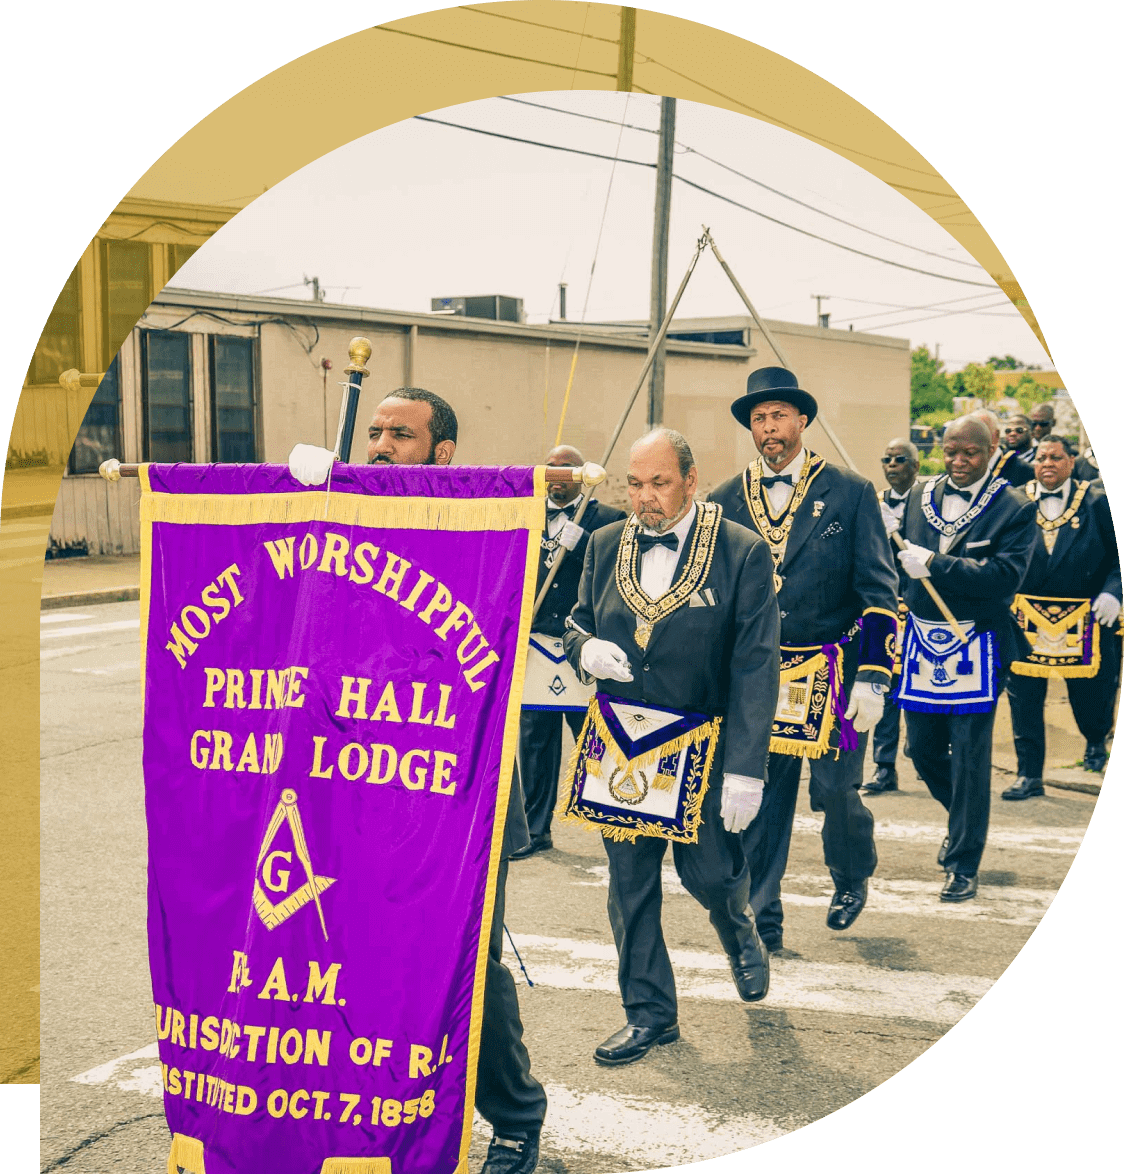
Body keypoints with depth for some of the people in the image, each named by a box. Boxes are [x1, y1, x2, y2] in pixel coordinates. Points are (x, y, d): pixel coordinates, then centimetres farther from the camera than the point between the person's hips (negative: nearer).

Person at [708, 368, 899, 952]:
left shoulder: (851, 493, -1)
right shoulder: (726, 500, 6)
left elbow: (880, 591, -3)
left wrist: (872, 678, -12)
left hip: (834, 671, -2)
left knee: (836, 791, 3)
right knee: (758, 797, 3)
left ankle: (852, 877, 35)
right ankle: (761, 920, 16)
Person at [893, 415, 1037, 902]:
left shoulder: (1014, 508, -7)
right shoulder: (919, 496, 7)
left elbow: (1006, 574, -19)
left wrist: (933, 564, -22)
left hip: (975, 644, -4)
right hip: (922, 639, 5)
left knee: (969, 756, -1)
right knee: (923, 749, 11)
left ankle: (963, 865, 12)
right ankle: (962, 818, 41)